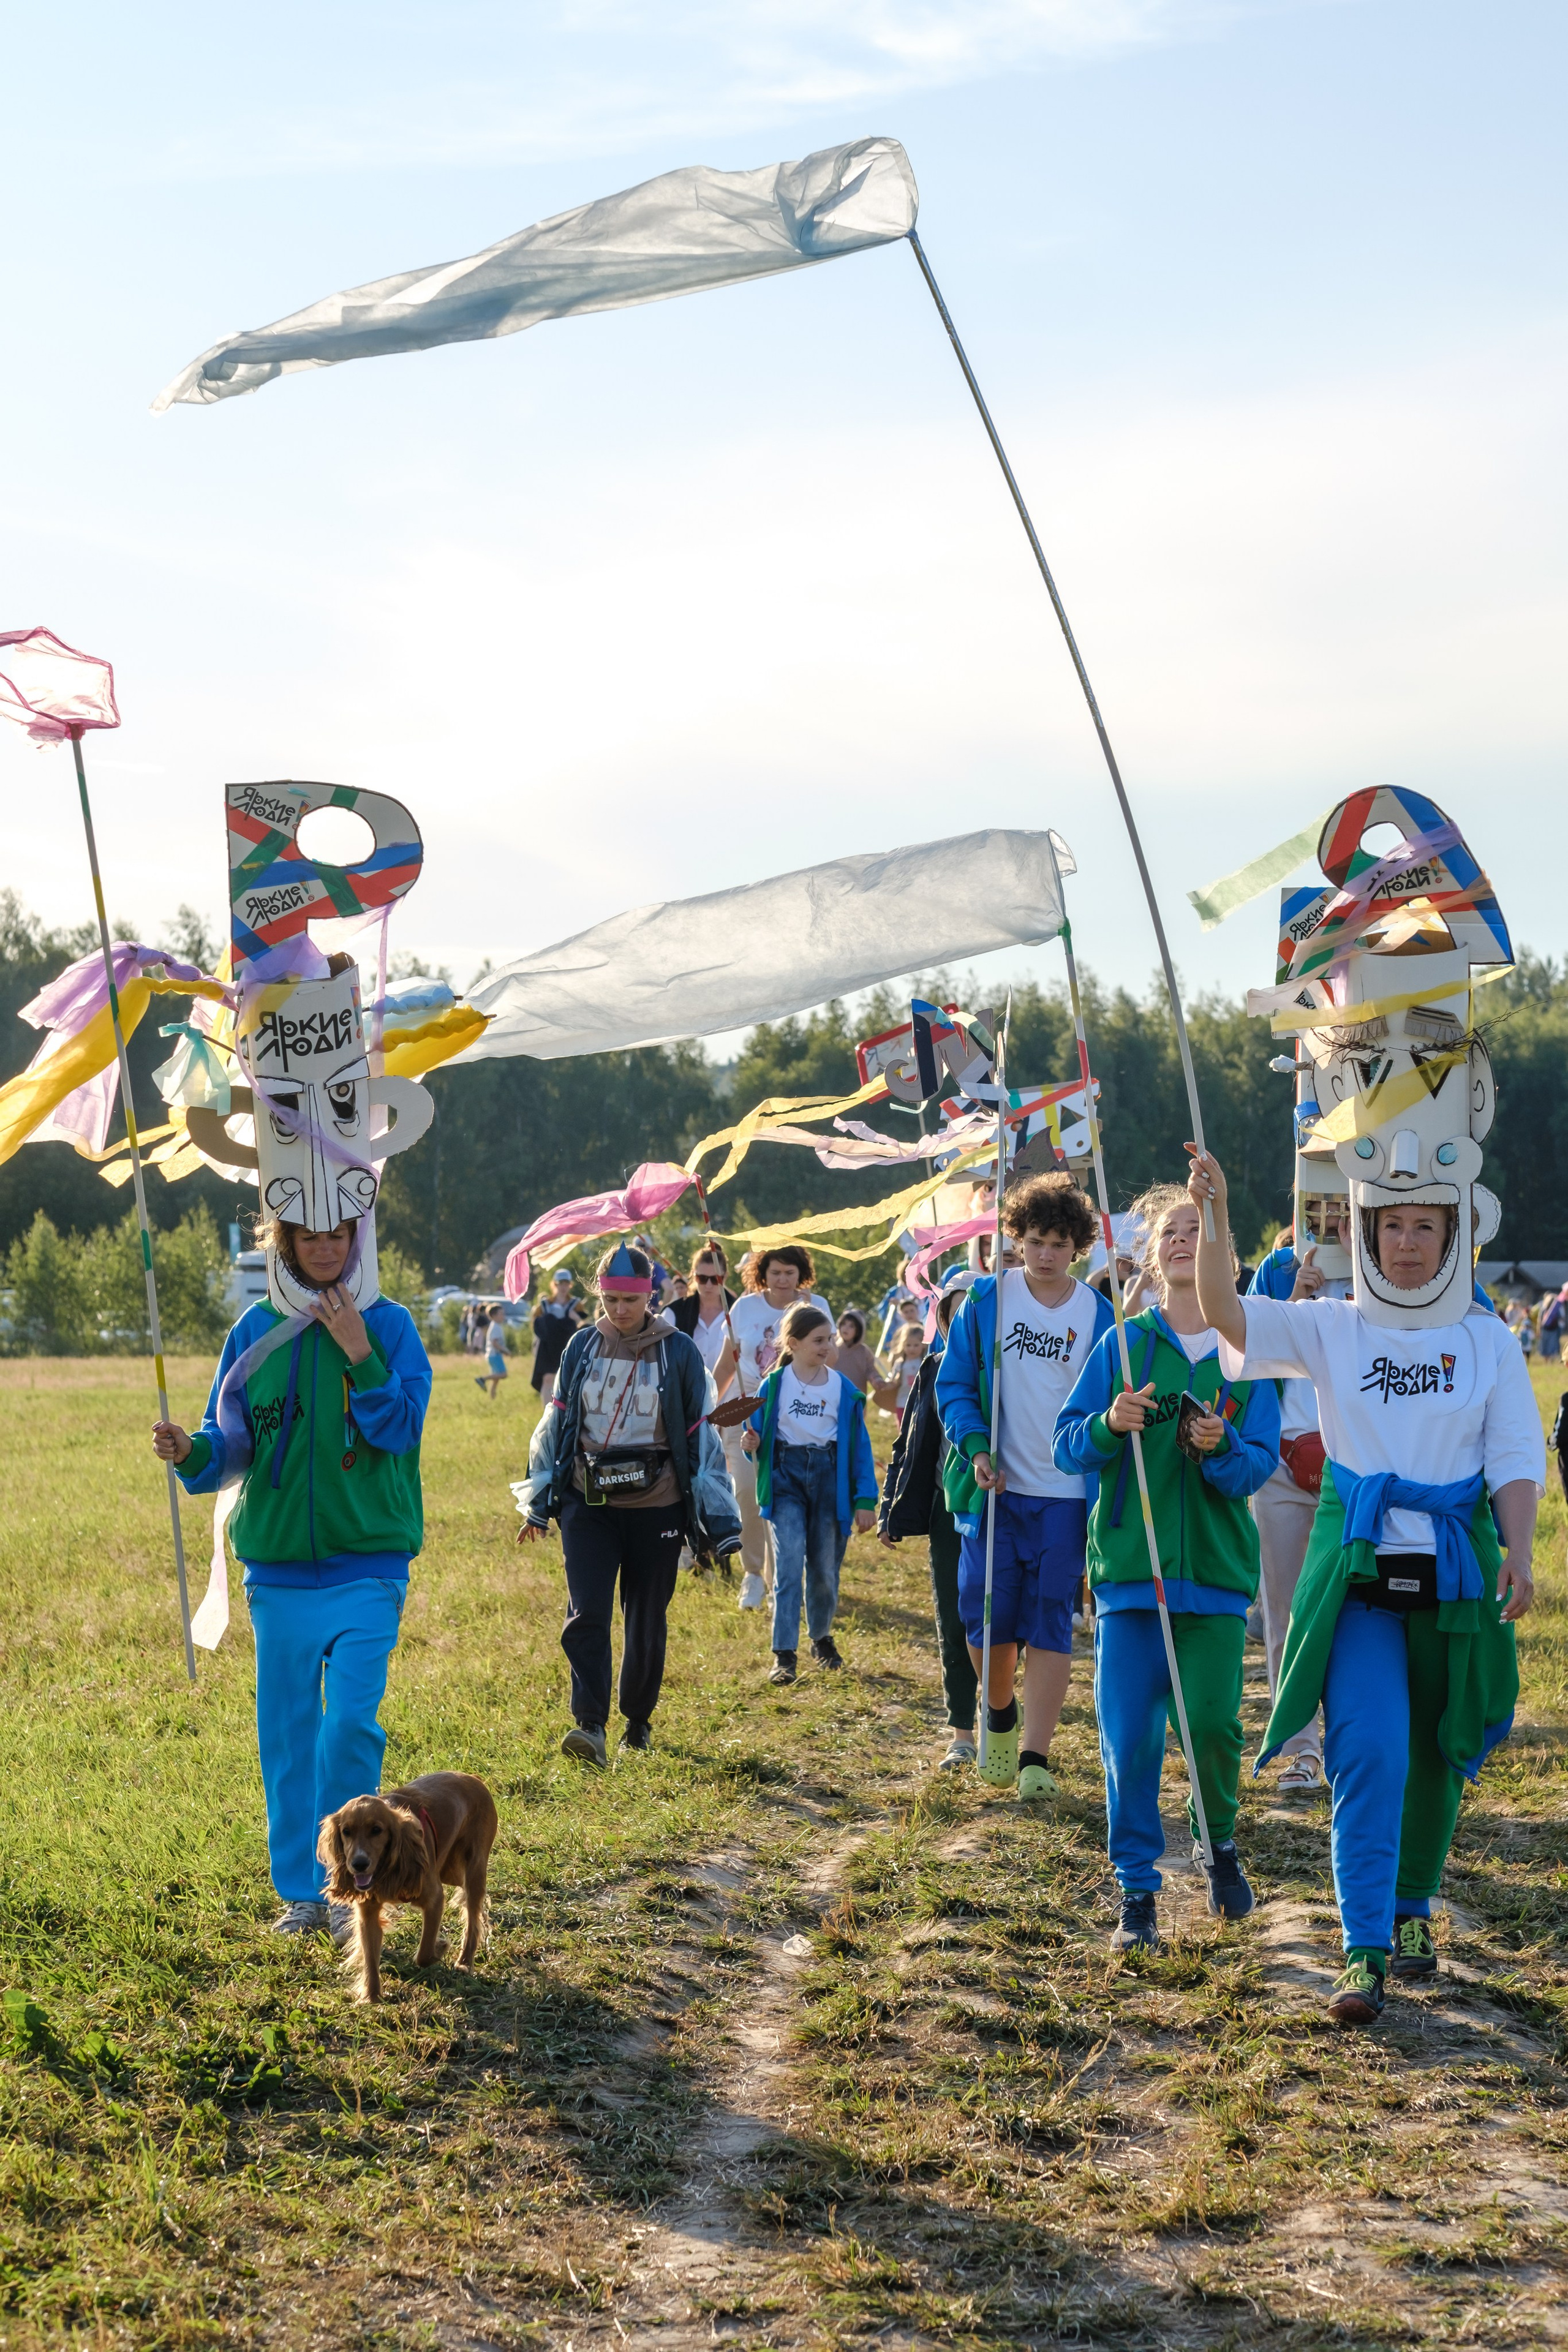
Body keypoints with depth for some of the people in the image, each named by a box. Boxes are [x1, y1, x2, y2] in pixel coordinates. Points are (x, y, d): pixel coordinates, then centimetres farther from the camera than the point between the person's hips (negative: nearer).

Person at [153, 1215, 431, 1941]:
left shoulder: (389, 1325, -1)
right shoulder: (256, 1329, 5)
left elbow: (401, 1430, -8)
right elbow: (230, 1443, 7)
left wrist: (360, 1354, -17)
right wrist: (189, 1453, -14)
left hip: (366, 1564, -3)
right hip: (278, 1565, 3)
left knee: (351, 1722, -12)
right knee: (286, 1729, 7)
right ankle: (301, 1891, 19)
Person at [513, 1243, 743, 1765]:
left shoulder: (678, 1353, -3)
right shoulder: (582, 1347, 3)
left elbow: (699, 1435, 1)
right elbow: (556, 1423, 12)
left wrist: (717, 1521, -1)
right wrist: (539, 1503, 13)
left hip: (656, 1506, -1)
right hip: (589, 1503, 1)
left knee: (647, 1622, 8)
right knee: (586, 1614, -13)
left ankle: (638, 1720, 27)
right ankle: (590, 1725, -18)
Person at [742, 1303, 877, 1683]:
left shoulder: (844, 1388, 1)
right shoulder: (775, 1384, -1)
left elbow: (860, 1445, 3)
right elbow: (757, 1432, 8)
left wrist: (865, 1500, 0)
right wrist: (752, 1444, -17)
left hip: (829, 1477, 2)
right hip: (786, 1477, -1)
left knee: (824, 1567, 9)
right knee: (789, 1564, -12)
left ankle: (822, 1637, 33)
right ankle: (785, 1653, -11)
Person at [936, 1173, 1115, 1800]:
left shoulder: (1098, 1315, 0)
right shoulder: (986, 1300, 0)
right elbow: (954, 1384, 4)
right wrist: (976, 1447, -12)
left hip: (1065, 1494, 0)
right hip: (996, 1486, 1)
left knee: (1049, 1624, -2)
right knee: (986, 1616, 1)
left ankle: (1035, 1759, 3)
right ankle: (1000, 1718, 30)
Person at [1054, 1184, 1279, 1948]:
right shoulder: (1123, 1345, 5)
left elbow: (1260, 1465, 1)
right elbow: (1066, 1445, 3)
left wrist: (1222, 1447, -20)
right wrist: (1110, 1425, -17)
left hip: (1216, 1568, 0)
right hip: (1128, 1562, 0)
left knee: (1213, 1723, -5)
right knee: (1130, 1737, -3)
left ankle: (1219, 1842, 25)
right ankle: (1137, 1892, 8)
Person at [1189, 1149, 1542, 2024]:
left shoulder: (1488, 1339, 5)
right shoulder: (1333, 1328, 2)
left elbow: (1516, 1456, 3)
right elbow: (1228, 1316, -10)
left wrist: (1519, 1552, -12)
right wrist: (1214, 1214, -24)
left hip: (1457, 1571, 2)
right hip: (1361, 1567, -2)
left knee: (1438, 1754, 11)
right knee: (1369, 1750, -14)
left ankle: (1413, 1910, 33)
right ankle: (1365, 1954, -14)